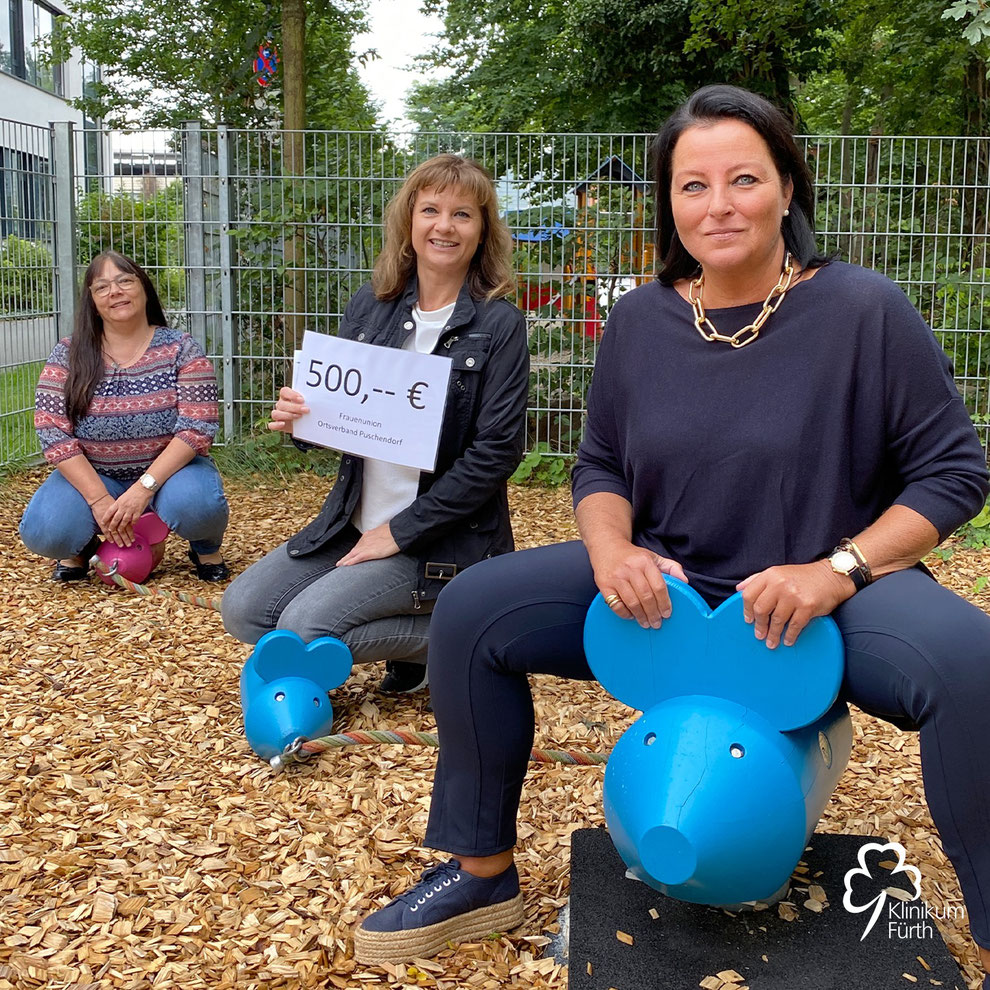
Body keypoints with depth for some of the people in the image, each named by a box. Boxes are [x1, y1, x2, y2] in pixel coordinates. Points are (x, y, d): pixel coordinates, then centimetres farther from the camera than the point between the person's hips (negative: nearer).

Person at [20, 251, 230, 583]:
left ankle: (207, 548, 1)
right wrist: (99, 499, -21)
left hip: (168, 469, -1)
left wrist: (145, 488, -27)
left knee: (194, 504, -35)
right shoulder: (68, 355, -4)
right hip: (90, 476, 2)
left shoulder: (180, 349, -8)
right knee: (41, 532, -26)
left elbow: (198, 426, -16)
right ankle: (80, 546, 11)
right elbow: (52, 431, -10)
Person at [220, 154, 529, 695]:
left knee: (304, 627, -19)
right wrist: (296, 417, -12)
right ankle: (408, 642, 11)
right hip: (353, 522, 7)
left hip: (443, 538, -6)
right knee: (243, 610, -1)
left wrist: (400, 532, -16)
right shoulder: (371, 304, 4)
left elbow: (496, 451, -16)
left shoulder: (499, 325, -12)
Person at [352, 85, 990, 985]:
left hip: (831, 604, -3)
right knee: (471, 610, -12)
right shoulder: (641, 320, 1)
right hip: (667, 590, 4)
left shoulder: (864, 311, -10)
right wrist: (612, 549, -13)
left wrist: (838, 568, -21)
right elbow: (599, 465, 10)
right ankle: (481, 875, 6)